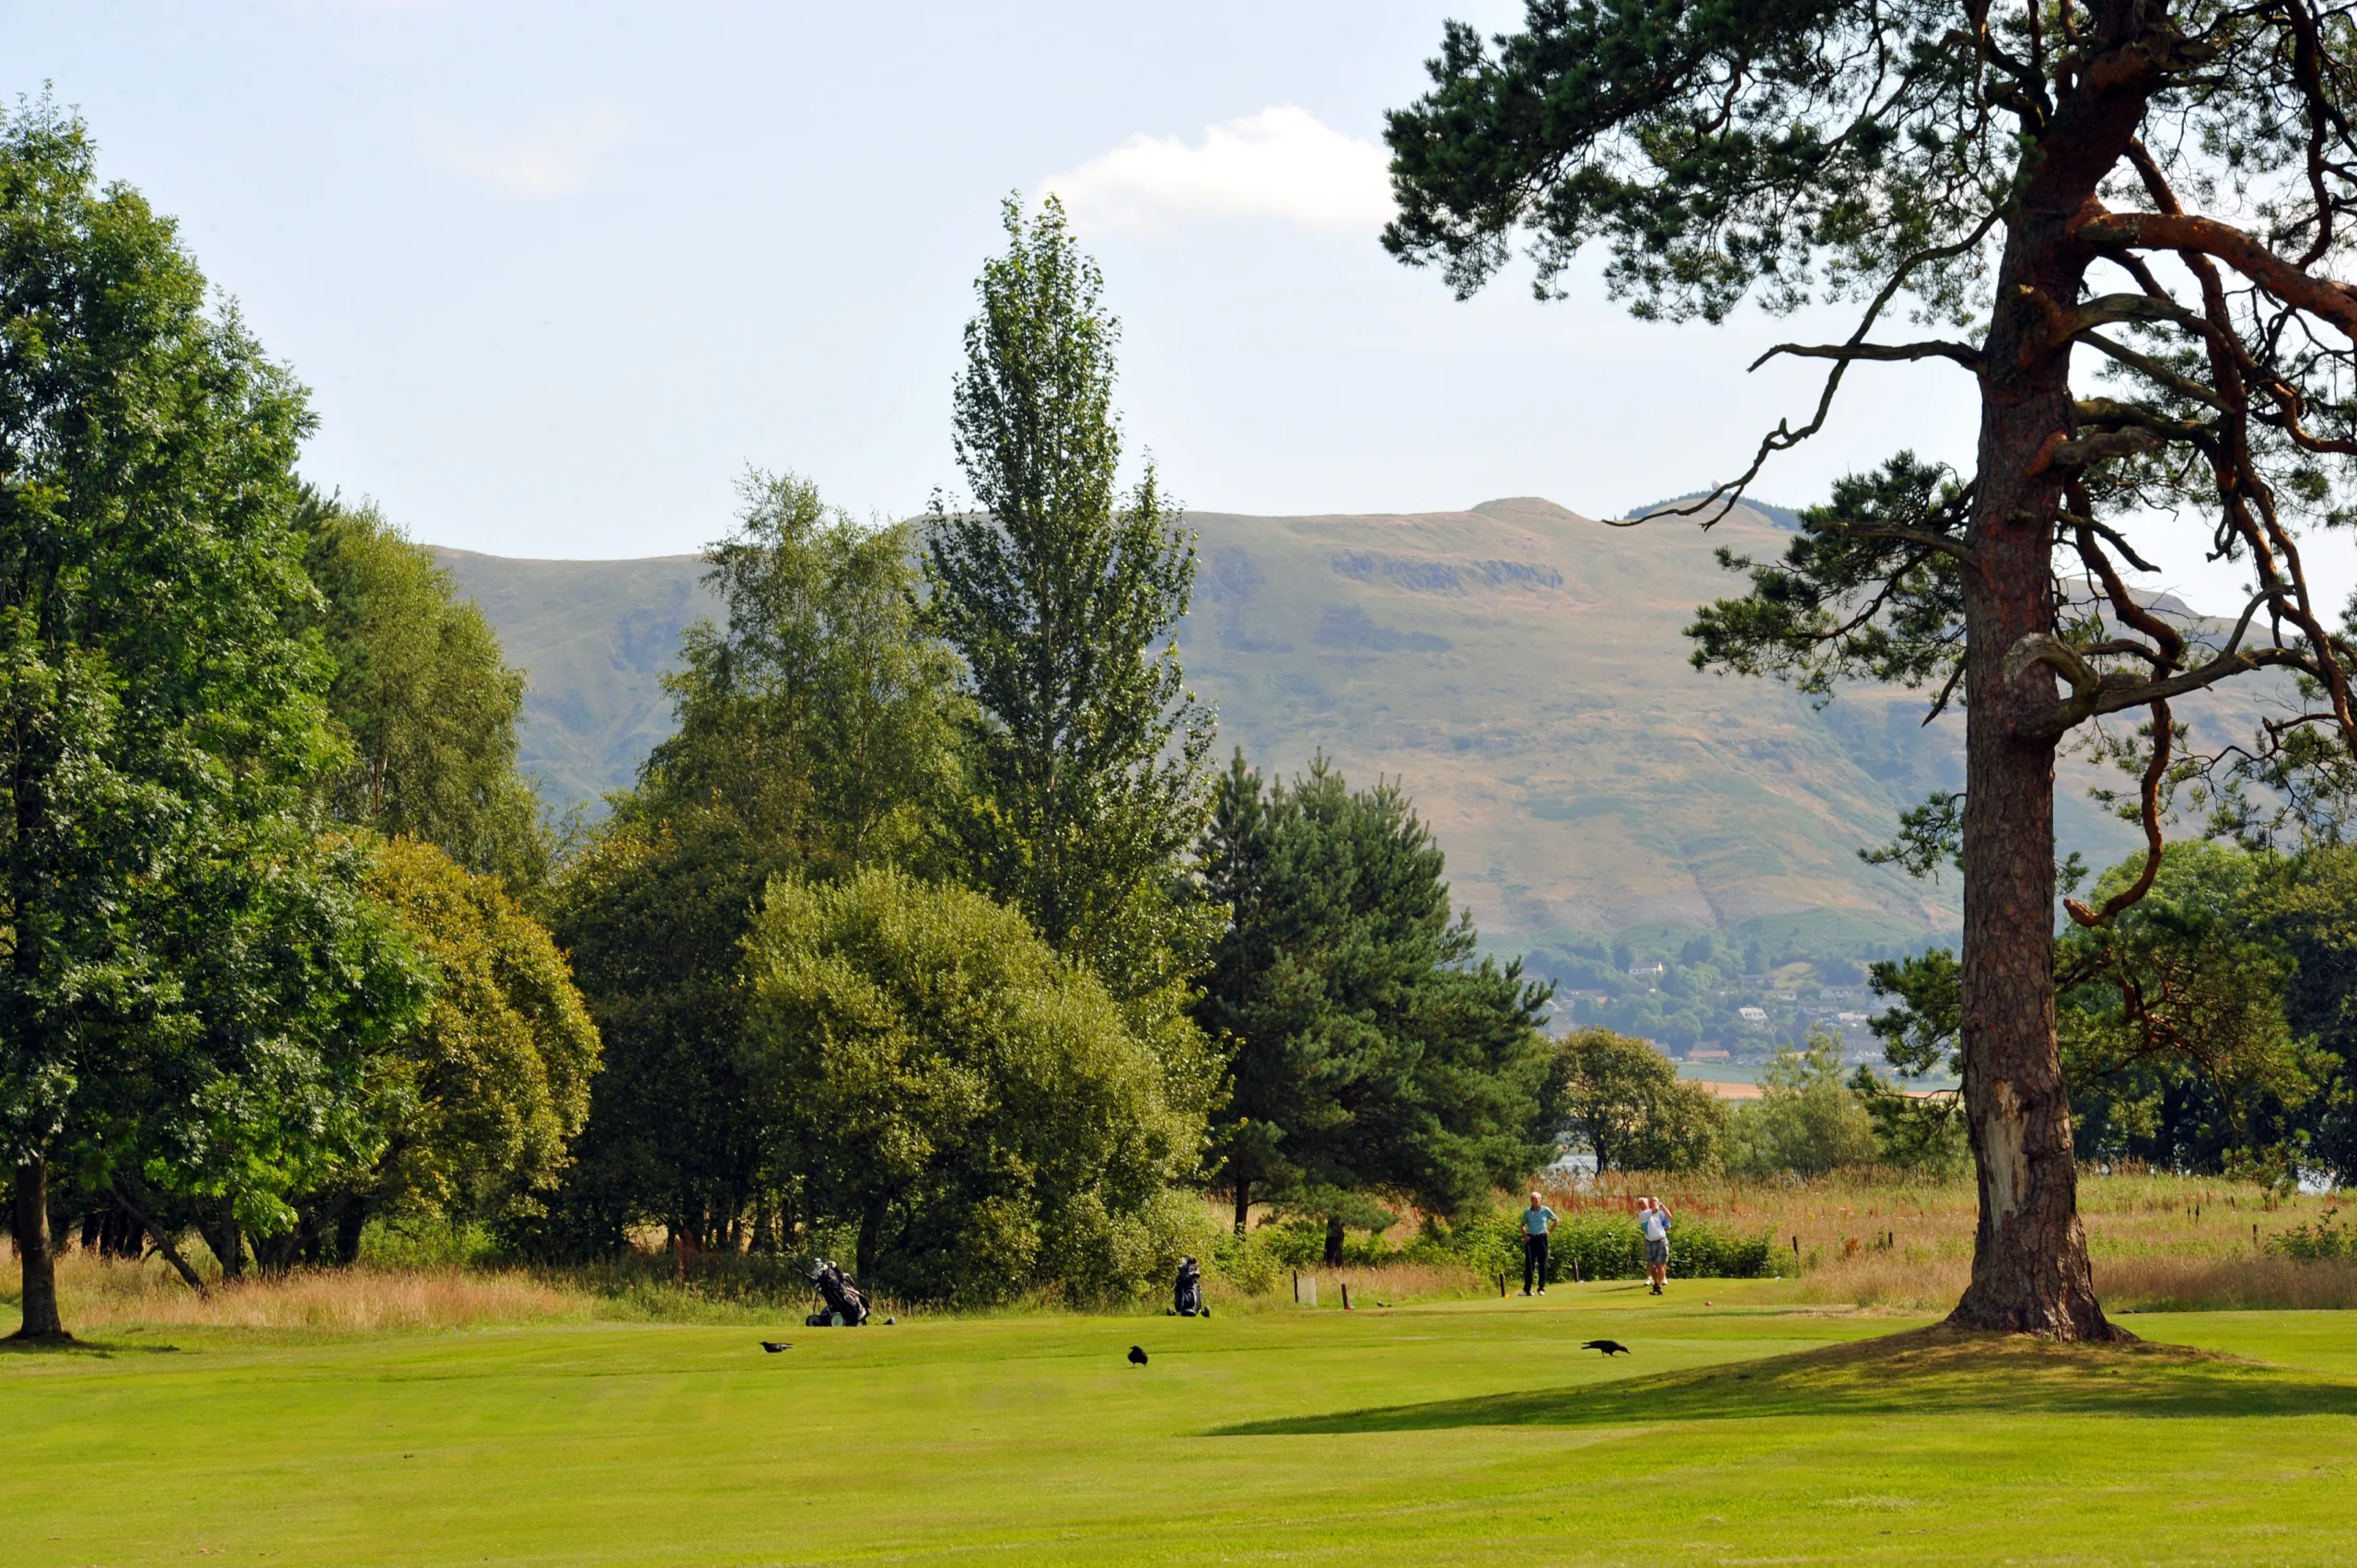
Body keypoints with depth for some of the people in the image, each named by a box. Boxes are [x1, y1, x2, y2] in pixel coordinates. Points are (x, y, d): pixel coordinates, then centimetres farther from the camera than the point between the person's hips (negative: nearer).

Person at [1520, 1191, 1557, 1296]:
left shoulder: (1546, 1210, 3)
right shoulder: (1527, 1212, 7)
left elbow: (1556, 1220, 15)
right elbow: (1522, 1225, 16)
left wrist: (1550, 1231, 5)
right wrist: (1525, 1235, 0)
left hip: (1541, 1238, -1)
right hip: (1530, 1239, 1)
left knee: (1542, 1264, 0)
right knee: (1529, 1264, -3)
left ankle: (1541, 1288, 5)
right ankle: (1526, 1289, -2)